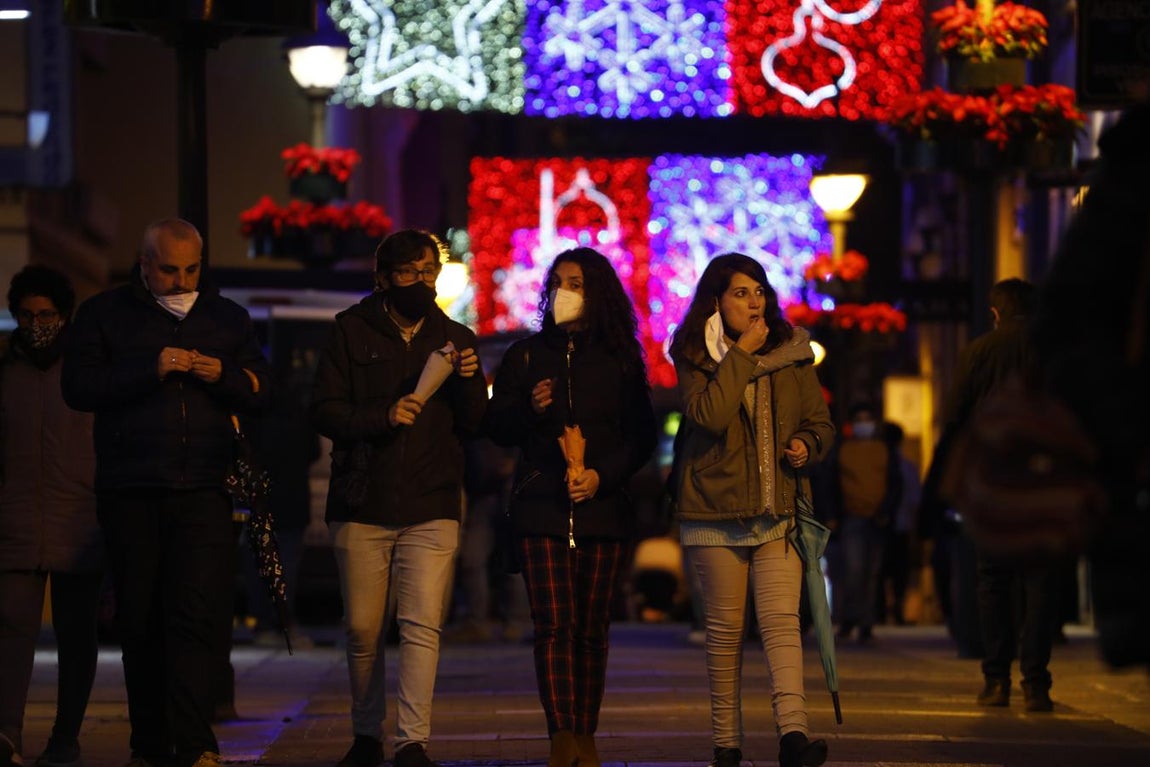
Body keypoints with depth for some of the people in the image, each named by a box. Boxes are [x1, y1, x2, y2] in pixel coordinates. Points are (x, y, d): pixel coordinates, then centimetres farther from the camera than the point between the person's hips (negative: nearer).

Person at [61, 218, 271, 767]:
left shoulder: (227, 318, 15)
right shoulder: (104, 314, 8)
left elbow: (261, 392, 13)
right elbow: (77, 387, -3)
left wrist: (224, 376, -8)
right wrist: (149, 372, -14)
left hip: (204, 493, 0)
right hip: (130, 493, 0)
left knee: (199, 615, -13)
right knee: (140, 621, 5)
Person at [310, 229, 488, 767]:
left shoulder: (456, 340, 12)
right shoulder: (352, 332, 6)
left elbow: (473, 426, 9)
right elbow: (323, 411, -2)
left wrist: (469, 383, -10)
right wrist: (382, 417, -17)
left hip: (431, 508, 0)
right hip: (361, 506, 0)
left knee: (422, 625, -11)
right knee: (362, 629, 5)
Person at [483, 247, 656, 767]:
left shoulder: (619, 360, 9)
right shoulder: (526, 355, 11)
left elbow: (642, 437, 6)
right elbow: (497, 427, 11)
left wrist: (602, 475, -9)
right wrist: (530, 410, -9)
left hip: (603, 507, 0)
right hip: (542, 507, 0)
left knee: (591, 629, 0)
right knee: (554, 625, -11)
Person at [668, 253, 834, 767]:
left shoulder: (792, 353, 10)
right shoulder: (695, 356, 0)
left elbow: (820, 422, 18)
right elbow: (708, 414, -18)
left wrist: (807, 446, -4)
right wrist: (743, 354, -14)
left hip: (778, 511, 1)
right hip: (715, 510, -1)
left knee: (781, 620, -13)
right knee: (724, 628, 4)